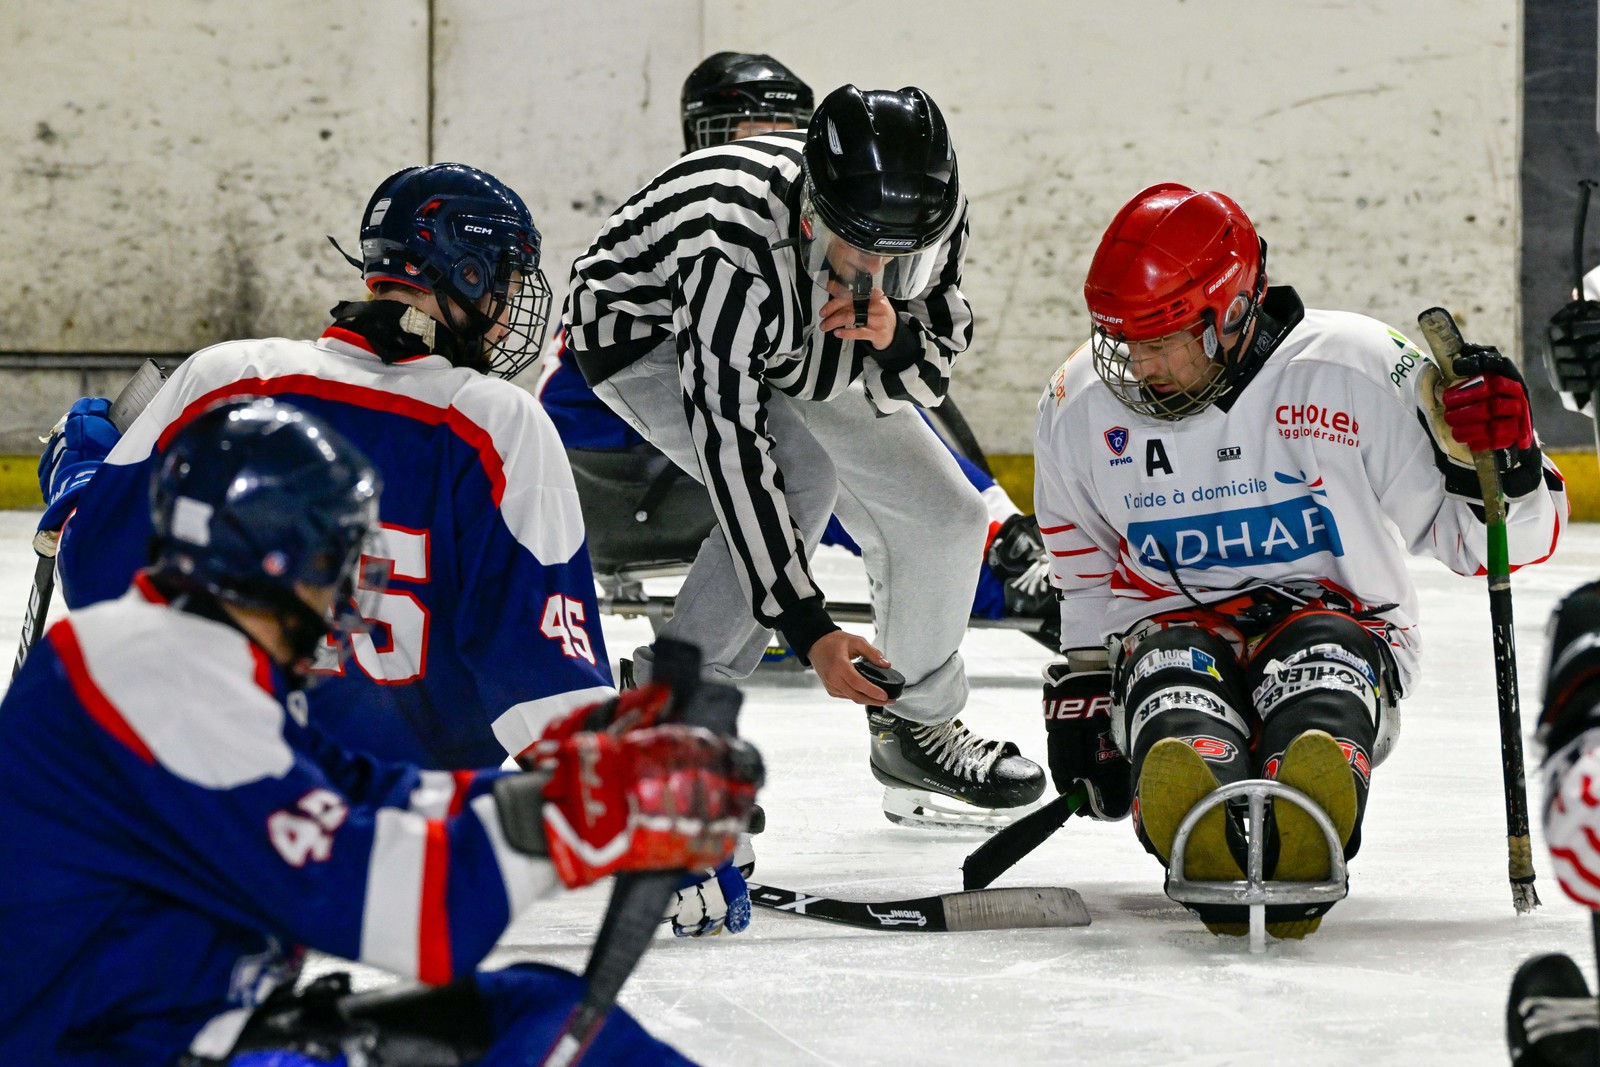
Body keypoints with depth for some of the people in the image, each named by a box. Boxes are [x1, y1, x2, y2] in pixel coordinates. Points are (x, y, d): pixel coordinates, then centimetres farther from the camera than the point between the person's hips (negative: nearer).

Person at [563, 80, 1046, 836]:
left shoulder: (929, 215, -25)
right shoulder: (732, 251, -43)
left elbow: (916, 384, -11)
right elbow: (731, 447, -41)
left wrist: (894, 342, -37)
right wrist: (807, 629, -43)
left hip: (794, 356, 6)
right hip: (648, 332, -6)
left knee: (944, 516, 0)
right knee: (799, 478, -30)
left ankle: (919, 733, 22)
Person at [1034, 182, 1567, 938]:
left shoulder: (1356, 372, -11)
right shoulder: (1080, 406, 0)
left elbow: (1477, 537, -6)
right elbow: (1083, 574, 19)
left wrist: (1495, 458, -27)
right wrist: (1080, 685, 12)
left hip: (1343, 627, -2)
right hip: (1175, 632, 2)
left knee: (1321, 656, -37)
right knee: (1169, 668, -34)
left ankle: (1301, 836, -69)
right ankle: (1209, 841, -68)